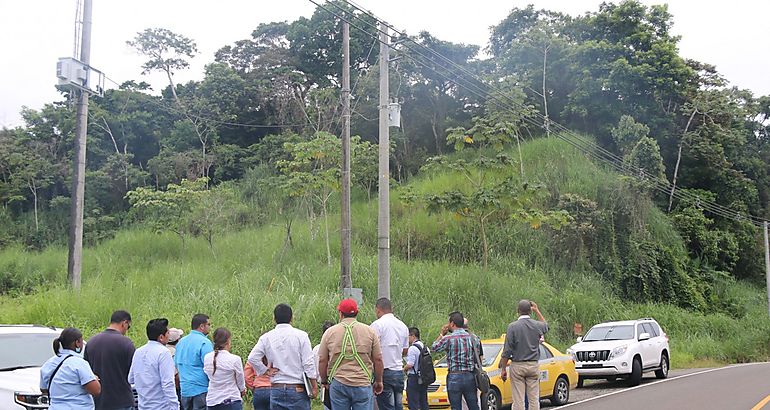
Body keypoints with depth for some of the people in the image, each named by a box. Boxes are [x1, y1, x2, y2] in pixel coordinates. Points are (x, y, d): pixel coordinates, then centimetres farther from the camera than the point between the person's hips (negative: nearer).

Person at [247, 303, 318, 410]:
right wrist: (314, 386, 0)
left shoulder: (266, 337, 3)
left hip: (276, 389, 3)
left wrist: (266, 371, 6)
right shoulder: (301, 335, -4)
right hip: (298, 389, -2)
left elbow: (252, 358, -5)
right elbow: (308, 363, -6)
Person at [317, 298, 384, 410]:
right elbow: (378, 360, 3)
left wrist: (324, 381, 19)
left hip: (338, 384, 1)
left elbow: (322, 361, 5)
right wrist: (378, 381, 15)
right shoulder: (370, 331, 2)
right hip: (363, 384, -1)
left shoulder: (330, 332, 3)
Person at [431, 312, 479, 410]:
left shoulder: (448, 339, -10)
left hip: (454, 377, -4)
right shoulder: (472, 337, 3)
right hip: (470, 376, 4)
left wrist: (441, 334, 14)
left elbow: (434, 347, 7)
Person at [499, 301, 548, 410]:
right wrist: (537, 310, 32)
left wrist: (503, 369, -2)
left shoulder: (513, 326, -9)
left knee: (518, 400, -1)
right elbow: (546, 326, 29)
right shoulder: (537, 325, 1)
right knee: (534, 399, 6)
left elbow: (507, 350, -9)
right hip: (533, 365, 3)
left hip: (517, 366, -3)